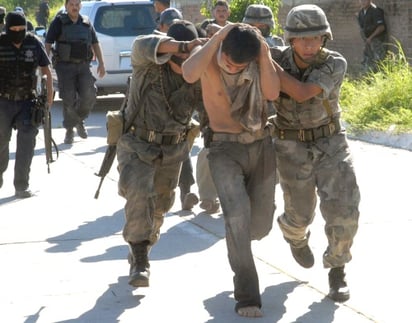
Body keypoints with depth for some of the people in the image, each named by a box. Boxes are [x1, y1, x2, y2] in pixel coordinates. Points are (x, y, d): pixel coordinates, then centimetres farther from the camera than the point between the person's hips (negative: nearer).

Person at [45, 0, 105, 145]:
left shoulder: (86, 23, 12)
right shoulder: (59, 22, -1)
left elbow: (95, 44, 18)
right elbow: (48, 44, -6)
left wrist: (101, 63, 9)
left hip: (83, 66, 3)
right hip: (65, 66, -3)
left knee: (88, 96, -12)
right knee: (69, 100, -6)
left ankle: (79, 120, 14)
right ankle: (69, 130, 9)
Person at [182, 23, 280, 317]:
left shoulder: (260, 57, -6)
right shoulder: (209, 56, -13)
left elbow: (273, 92, -20)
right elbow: (189, 74, -36)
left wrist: (264, 52, -23)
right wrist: (218, 37, -31)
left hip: (262, 146, 3)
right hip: (225, 149, -3)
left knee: (260, 225, 9)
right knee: (238, 216, -22)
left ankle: (237, 243, 47)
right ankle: (248, 296, -15)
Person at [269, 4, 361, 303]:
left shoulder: (336, 64, -21)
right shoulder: (277, 57, -15)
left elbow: (302, 93, -35)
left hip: (331, 144, -1)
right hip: (293, 148, 1)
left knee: (344, 211, -15)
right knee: (301, 214, 11)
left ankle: (336, 270, 10)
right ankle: (295, 236, 50)